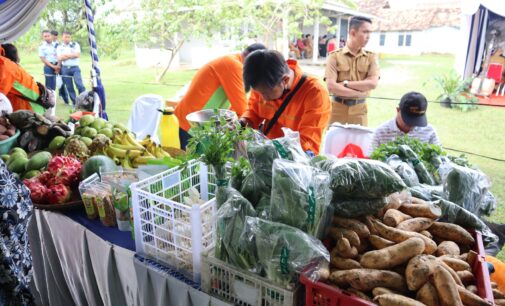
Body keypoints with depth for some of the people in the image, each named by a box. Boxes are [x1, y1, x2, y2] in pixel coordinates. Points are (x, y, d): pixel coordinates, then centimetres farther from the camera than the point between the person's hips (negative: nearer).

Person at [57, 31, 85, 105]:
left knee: (79, 84, -19)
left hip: (75, 68, -2)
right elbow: (60, 58, -4)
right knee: (69, 87, 3)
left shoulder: (75, 45, 7)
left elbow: (78, 55, -8)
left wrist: (66, 55, -6)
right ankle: (75, 103, 10)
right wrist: (72, 55, -9)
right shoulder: (59, 47, 10)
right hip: (65, 69, 2)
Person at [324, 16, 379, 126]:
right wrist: (359, 93, -11)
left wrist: (345, 84, -13)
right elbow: (331, 87, -14)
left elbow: (373, 83, -9)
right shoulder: (335, 56, -4)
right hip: (338, 109, -2)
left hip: (359, 110, 2)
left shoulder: (371, 57, 5)